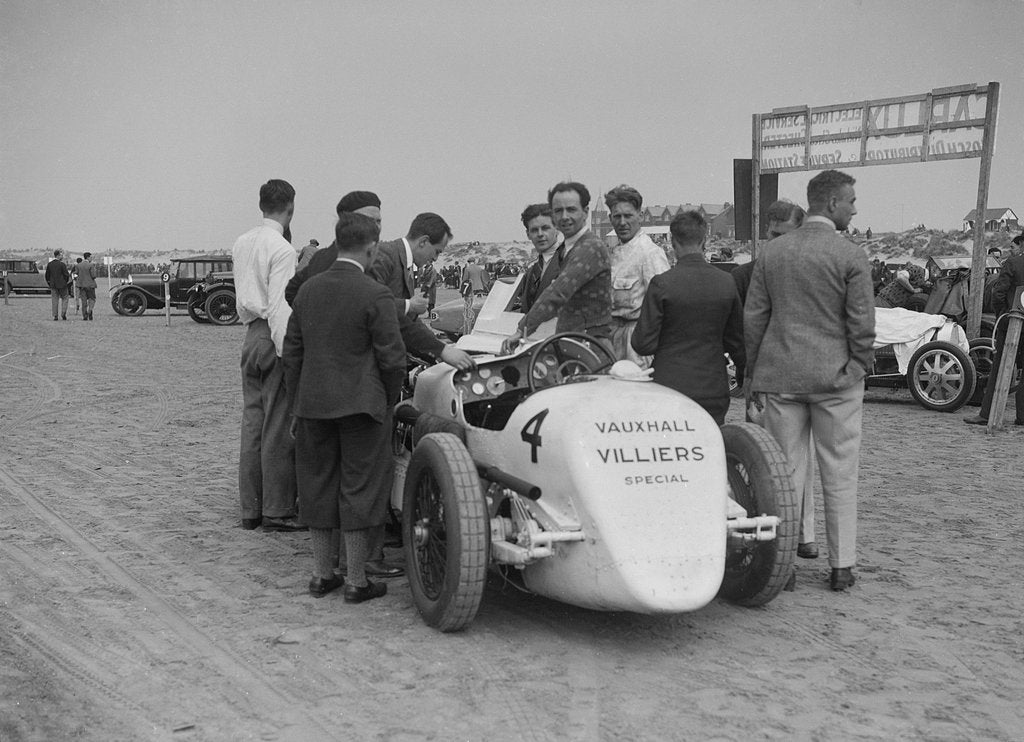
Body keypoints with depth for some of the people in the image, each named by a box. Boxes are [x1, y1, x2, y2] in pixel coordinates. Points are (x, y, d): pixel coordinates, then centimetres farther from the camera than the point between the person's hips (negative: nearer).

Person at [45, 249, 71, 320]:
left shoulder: (49, 264, 1)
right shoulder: (62, 264, -13)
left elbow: (47, 275, 6)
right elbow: (67, 275, -11)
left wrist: (49, 283, 17)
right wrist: (66, 281, 7)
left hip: (53, 285, 4)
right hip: (62, 284, -4)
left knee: (54, 300, 7)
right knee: (64, 299, 10)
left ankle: (55, 316, 5)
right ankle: (63, 314, 0)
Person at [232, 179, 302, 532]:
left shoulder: (241, 244, 12)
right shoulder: (281, 249, -13)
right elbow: (279, 306, -18)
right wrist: (288, 353, -18)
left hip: (250, 335, 8)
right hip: (272, 339, -8)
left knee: (252, 423, 11)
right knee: (278, 428, -3)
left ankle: (250, 509, 16)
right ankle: (277, 511, 1)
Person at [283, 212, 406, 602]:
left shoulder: (308, 289, 5)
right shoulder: (375, 296, -13)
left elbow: (292, 353, 10)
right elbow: (392, 358, -12)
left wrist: (296, 404, 16)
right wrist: (389, 401, 4)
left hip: (313, 405, 5)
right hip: (361, 405, -5)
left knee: (318, 485, 14)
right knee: (358, 488, 4)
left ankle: (322, 574, 24)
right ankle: (357, 582, 11)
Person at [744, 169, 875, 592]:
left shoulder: (771, 253, 4)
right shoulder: (851, 257, -8)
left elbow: (753, 317, 6)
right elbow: (862, 324, -8)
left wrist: (752, 374, 12)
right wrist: (860, 369, 7)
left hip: (780, 376, 3)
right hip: (836, 377, -3)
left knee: (784, 472, 9)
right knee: (839, 474, 8)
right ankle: (841, 566, 14)